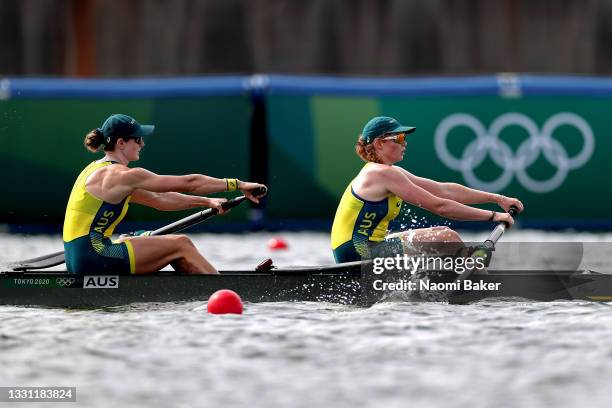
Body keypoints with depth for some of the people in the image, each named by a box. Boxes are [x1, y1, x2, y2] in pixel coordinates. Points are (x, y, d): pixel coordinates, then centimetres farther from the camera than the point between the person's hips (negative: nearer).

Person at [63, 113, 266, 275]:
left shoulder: (101, 171, 17)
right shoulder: (120, 175, -13)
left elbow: (158, 200, 21)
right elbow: (187, 183, -11)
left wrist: (206, 202, 18)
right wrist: (238, 185, -6)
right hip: (93, 258, -10)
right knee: (180, 244, -3)